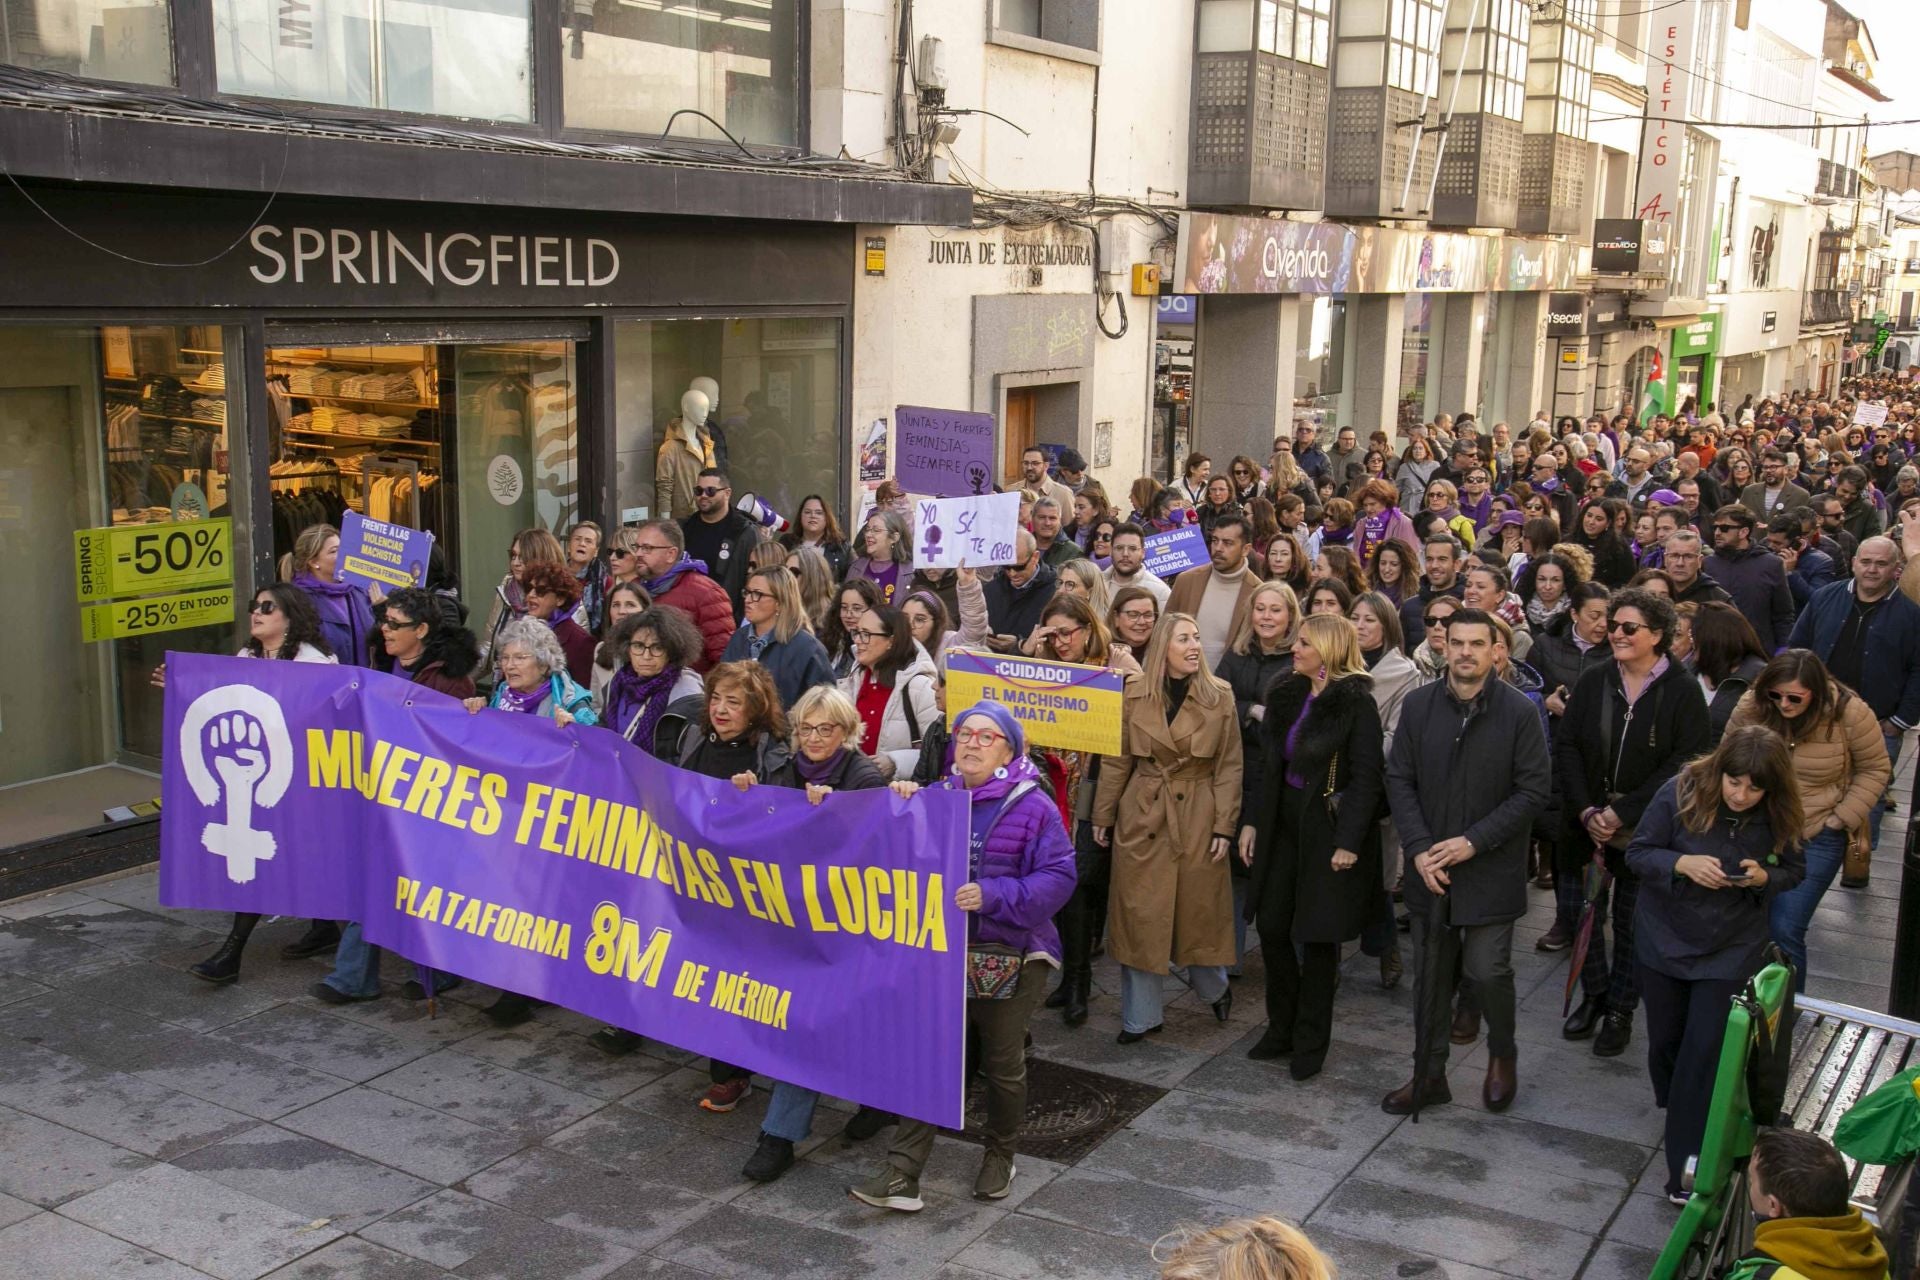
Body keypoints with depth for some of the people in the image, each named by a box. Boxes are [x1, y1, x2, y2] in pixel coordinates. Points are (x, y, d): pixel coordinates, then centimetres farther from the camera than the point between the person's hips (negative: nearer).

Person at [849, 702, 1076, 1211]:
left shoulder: (1032, 806, -7)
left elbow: (1058, 878, -14)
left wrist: (993, 895, -25)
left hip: (1012, 957, -3)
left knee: (1003, 1063, 13)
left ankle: (999, 1157, 35)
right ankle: (902, 1175, -1)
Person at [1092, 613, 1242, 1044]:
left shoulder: (1219, 696, -2)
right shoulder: (1134, 693, -1)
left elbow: (1229, 766, -1)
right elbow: (1116, 759, 4)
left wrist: (1224, 826, -6)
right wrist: (1103, 817, 5)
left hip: (1198, 816, -1)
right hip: (1142, 815, 1)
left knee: (1199, 910, 8)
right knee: (1140, 915, 4)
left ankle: (1215, 988, 37)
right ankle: (1140, 1016, 16)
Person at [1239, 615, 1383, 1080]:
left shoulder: (1356, 703, -13)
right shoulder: (1286, 696, 7)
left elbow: (1366, 779, -15)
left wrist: (1348, 843, -19)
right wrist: (1251, 822, 7)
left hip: (1329, 831, -6)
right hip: (1283, 826, 6)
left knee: (1318, 937, 4)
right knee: (1272, 928, 9)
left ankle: (1311, 1042, 18)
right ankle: (1282, 1028, 25)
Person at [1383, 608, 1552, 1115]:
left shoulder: (1519, 711, -9)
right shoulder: (1418, 705, -1)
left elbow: (1533, 789, -8)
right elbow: (1399, 780, 1)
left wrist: (1474, 841, -15)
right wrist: (1419, 848, -10)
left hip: (1490, 869, -3)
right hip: (1429, 866, 3)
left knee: (1488, 971, 0)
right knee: (1431, 973, 11)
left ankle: (1502, 1055, 29)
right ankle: (1428, 1075, 25)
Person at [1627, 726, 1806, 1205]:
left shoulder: (1777, 817, -13)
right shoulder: (1681, 792, -19)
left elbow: (1794, 872, 2)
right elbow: (1638, 853, -11)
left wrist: (1764, 877, -20)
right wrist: (1683, 863, -31)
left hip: (1731, 947, 0)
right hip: (1664, 939, 0)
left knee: (1705, 1050, -5)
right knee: (1665, 1039, 14)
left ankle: (1686, 1167, 3)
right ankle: (1674, 1108, 46)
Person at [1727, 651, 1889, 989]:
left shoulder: (1850, 713, -15)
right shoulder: (1751, 706, -10)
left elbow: (1874, 770, -1)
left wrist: (1840, 820, -7)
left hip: (1818, 836, -3)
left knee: (1785, 929, -9)